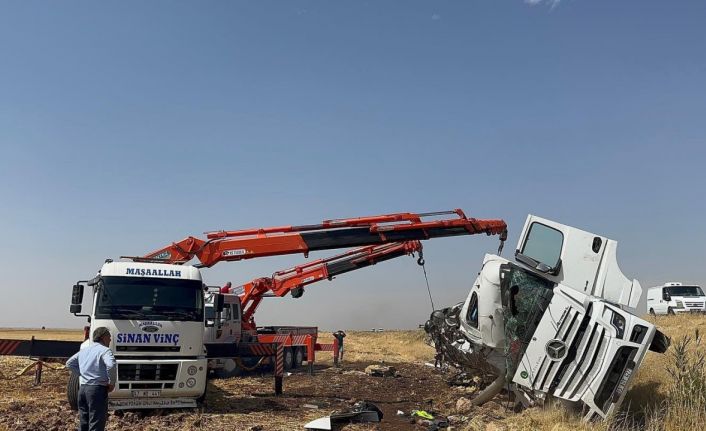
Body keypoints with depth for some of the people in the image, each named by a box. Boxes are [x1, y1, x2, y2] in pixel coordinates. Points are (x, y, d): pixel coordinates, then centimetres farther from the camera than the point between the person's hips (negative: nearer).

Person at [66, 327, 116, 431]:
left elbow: (69, 363, 25)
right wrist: (112, 383, -14)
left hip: (83, 388, 8)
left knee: (83, 423, 17)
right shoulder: (105, 350, -10)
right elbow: (111, 365, -27)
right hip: (98, 388, -7)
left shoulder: (84, 350, 15)